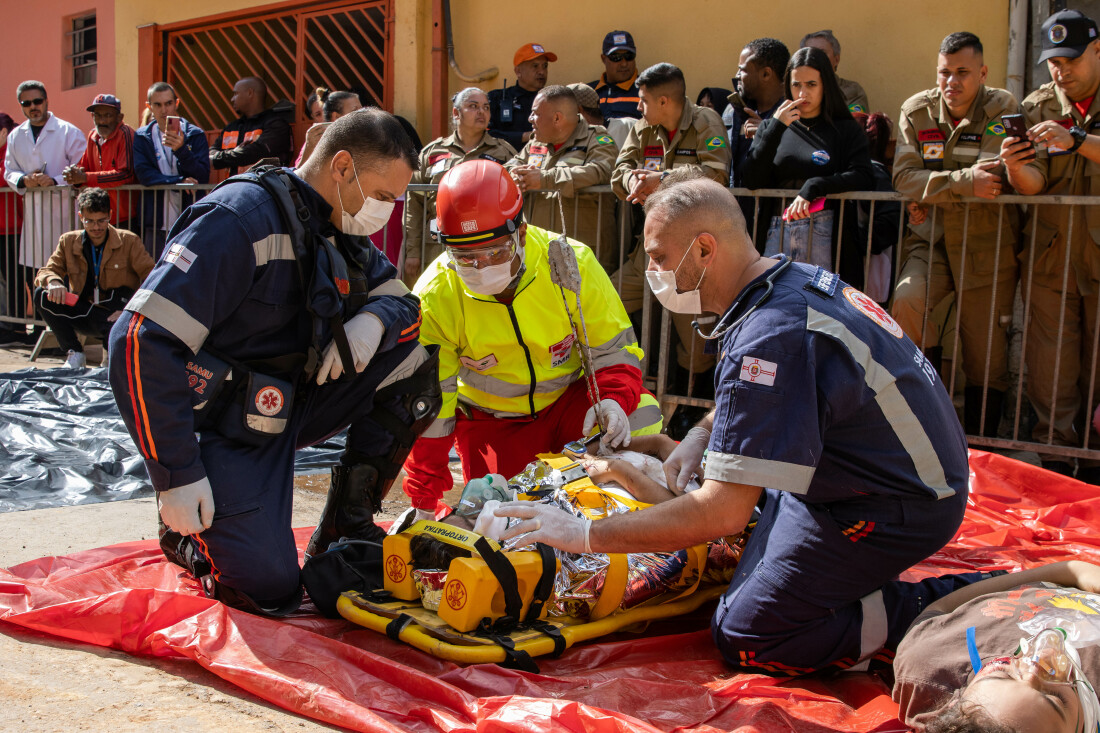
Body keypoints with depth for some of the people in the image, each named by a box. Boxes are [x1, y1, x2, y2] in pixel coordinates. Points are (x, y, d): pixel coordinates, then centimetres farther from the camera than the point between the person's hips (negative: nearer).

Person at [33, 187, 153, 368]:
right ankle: (74, 353, -6)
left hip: (114, 313, -5)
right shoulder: (68, 241, 7)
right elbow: (48, 270, 4)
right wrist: (53, 282, -24)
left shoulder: (129, 241, -2)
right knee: (42, 295, -18)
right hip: (82, 312, 5)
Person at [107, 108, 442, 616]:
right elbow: (141, 343, -28)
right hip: (221, 428, -8)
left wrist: (374, 319, -15)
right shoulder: (241, 220, -24)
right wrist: (176, 476, -27)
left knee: (410, 368, -7)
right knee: (269, 591, -15)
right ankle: (187, 534, 16)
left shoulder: (339, 228, 3)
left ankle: (344, 526, 4)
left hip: (291, 400, 8)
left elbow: (400, 298, 13)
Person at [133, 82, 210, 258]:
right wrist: (179, 181, -16)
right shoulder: (142, 137, 10)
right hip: (156, 223, 1)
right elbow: (143, 174, -4)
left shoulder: (196, 135, 6)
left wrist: (181, 150, -19)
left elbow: (203, 177, -4)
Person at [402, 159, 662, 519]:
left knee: (641, 416, -24)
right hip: (491, 422, 0)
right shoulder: (435, 299, -20)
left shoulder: (570, 262, -20)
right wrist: (424, 502, -12)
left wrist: (614, 399, -32)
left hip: (567, 399, 0)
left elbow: (614, 350, -9)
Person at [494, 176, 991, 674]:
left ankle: (941, 607, -4)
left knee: (742, 636, -5)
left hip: (898, 507, -10)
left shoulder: (770, 338, -30)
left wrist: (585, 535, -23)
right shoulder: (794, 276, 1)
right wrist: (702, 434, 6)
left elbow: (722, 514, -30)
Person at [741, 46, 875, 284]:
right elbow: (752, 181, 2)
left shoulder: (846, 130, 9)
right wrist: (776, 128, -4)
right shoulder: (770, 127, 16)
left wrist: (813, 186, -18)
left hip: (825, 236, -2)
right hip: (777, 233, 2)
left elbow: (864, 177, -7)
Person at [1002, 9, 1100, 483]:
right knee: (1049, 368, 1)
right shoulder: (1037, 107, 6)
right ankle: (1055, 465, 12)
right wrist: (1016, 168, -26)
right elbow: (1035, 182, -5)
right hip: (1051, 257, 2)